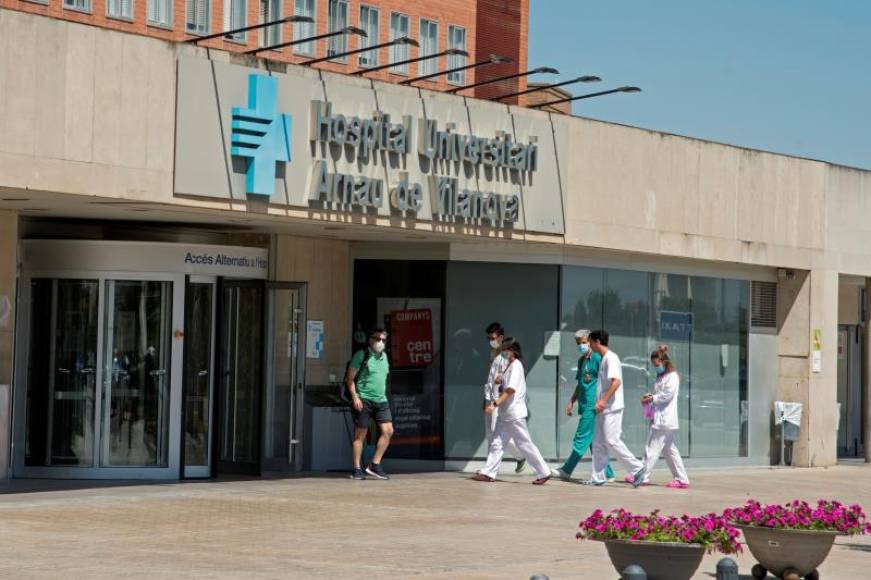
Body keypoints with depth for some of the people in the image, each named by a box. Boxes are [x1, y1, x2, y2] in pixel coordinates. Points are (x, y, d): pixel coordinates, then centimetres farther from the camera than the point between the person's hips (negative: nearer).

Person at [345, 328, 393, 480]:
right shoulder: (361, 355, -5)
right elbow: (350, 378, -7)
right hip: (363, 400, -6)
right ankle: (357, 469, 3)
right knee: (360, 434, -2)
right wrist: (354, 397, -16)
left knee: (388, 431, -6)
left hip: (381, 400, 6)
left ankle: (375, 465, 0)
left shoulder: (384, 356, 15)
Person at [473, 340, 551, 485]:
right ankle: (488, 473, 6)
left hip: (515, 413, -9)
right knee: (497, 443, 6)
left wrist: (496, 404, -23)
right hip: (505, 414, 9)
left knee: (524, 444, -5)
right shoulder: (510, 366, 16)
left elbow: (511, 389, -21)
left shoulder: (516, 365, -12)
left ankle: (543, 472, 1)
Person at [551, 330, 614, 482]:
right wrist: (572, 402, 23)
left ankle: (567, 470, -2)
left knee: (582, 439, -5)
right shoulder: (581, 361, 19)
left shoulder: (597, 358, -8)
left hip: (592, 406, -9)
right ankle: (607, 473, 12)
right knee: (594, 441, 9)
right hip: (585, 406, 9)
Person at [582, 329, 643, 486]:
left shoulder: (611, 358, -13)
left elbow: (616, 382, -25)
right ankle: (598, 477, 12)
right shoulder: (603, 359, 17)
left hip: (611, 408, -10)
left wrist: (603, 400, -28)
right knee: (598, 442, 9)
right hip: (603, 409, 10)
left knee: (612, 441, -12)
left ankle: (637, 469, -7)